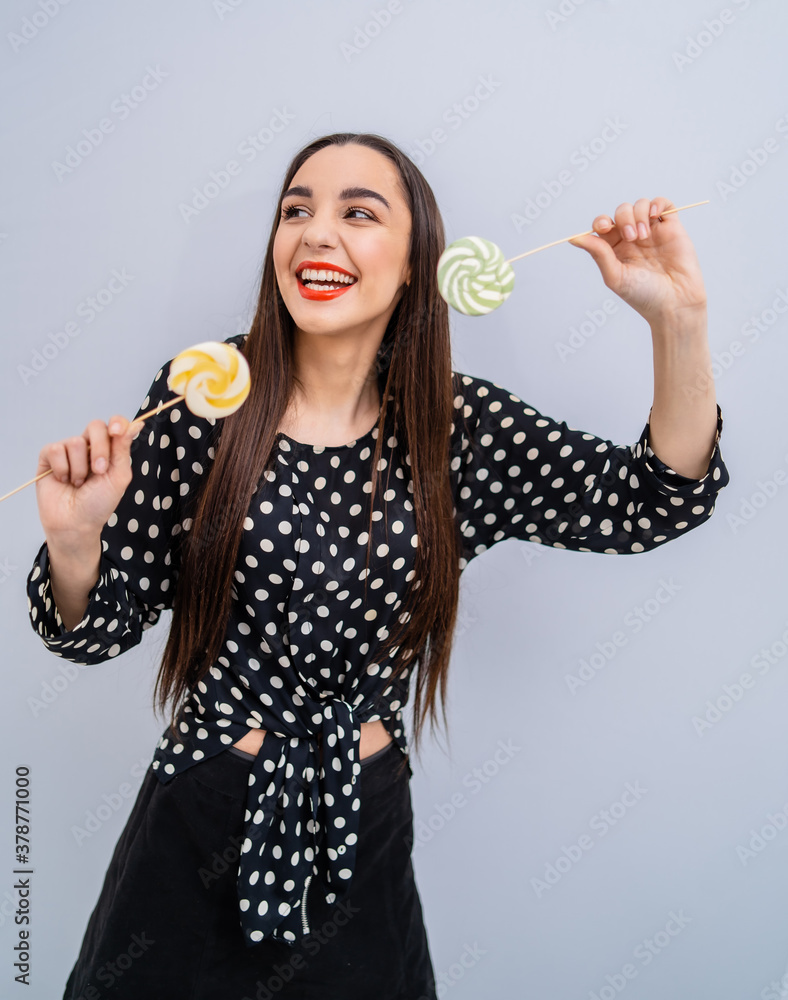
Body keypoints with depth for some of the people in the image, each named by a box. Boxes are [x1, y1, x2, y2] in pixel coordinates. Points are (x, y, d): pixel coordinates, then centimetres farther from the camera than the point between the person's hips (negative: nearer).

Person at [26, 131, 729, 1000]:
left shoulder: (461, 426, -7)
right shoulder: (199, 396, -12)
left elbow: (655, 502, -8)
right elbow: (98, 627, -7)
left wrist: (679, 320, -19)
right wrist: (74, 538, -28)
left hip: (363, 834, 2)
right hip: (201, 822, -1)